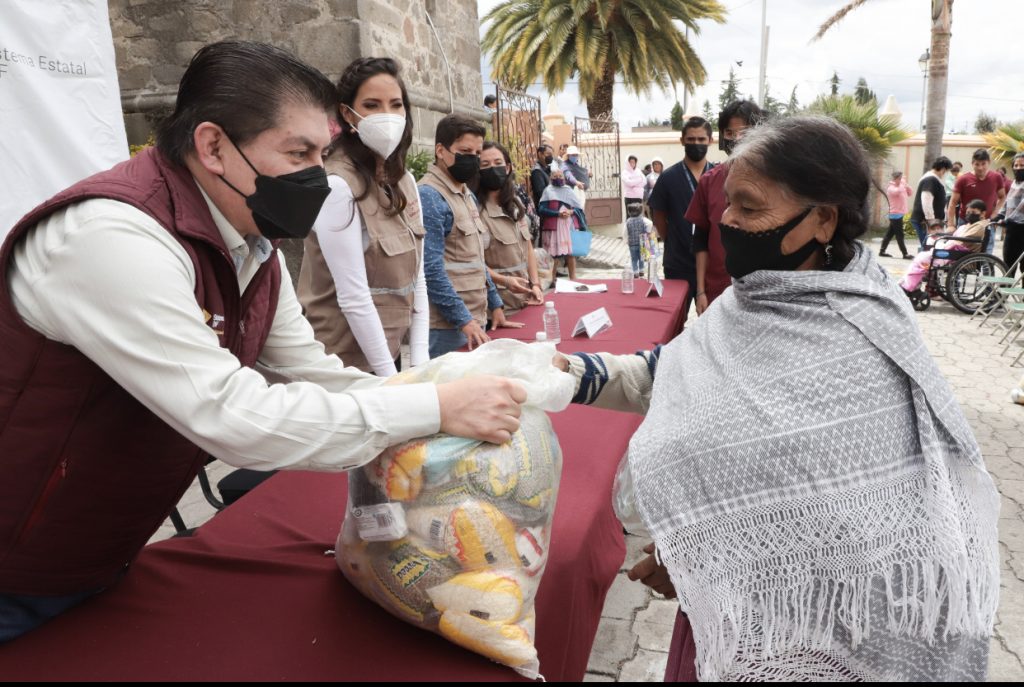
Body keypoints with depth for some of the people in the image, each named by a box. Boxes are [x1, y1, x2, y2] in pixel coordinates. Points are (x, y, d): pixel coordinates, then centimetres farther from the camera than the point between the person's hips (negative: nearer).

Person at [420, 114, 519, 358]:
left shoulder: (467, 194, 15)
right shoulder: (429, 195, -15)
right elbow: (431, 268, -21)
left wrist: (494, 304, 19)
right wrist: (464, 319, -20)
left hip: (475, 318, 9)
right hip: (447, 324, -9)